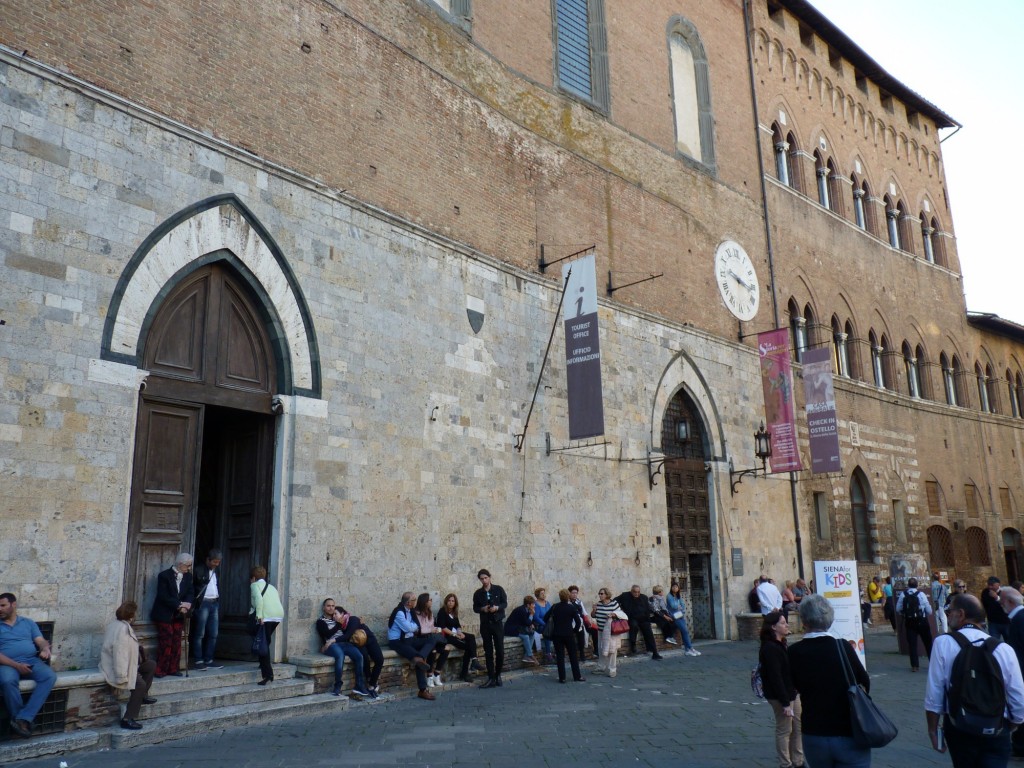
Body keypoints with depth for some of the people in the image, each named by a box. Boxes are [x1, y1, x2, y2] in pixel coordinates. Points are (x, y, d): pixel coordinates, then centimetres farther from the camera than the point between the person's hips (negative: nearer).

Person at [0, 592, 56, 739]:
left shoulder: (28, 623, 18)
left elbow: (41, 641, 11)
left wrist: (45, 649, -15)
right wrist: (16, 665, -16)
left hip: (32, 661, 2)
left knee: (50, 676, -28)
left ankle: (23, 718, -30)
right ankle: (21, 719, -22)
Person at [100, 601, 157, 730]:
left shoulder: (117, 624, 4)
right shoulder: (122, 629, -28)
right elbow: (119, 655, -31)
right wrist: (121, 679, -29)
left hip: (127, 663, 11)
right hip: (115, 669, -11)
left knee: (151, 665, 13)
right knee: (140, 684, -20)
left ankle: (142, 695, 24)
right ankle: (128, 719, -12)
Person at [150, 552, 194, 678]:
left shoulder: (187, 576, 6)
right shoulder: (164, 576, -11)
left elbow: (190, 593, 6)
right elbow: (163, 597, -17)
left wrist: (187, 604, -15)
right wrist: (179, 605, -20)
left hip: (178, 615, 5)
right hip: (164, 615, -5)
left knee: (177, 642, 5)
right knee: (165, 643, -6)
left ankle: (173, 668, 12)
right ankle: (160, 670, 3)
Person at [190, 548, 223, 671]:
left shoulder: (217, 571, 15)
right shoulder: (198, 570, -6)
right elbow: (192, 587, -8)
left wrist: (218, 603, 11)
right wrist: (194, 604, -14)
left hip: (215, 603, 7)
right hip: (202, 604, -7)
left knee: (213, 634, 7)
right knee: (199, 634, -1)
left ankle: (208, 660, 14)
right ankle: (199, 661, 5)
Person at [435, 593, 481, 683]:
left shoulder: (454, 613, 18)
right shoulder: (442, 612, -4)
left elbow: (458, 625, 14)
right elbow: (442, 627, -14)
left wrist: (460, 632, -9)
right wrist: (454, 635, -18)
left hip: (455, 634, 7)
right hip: (446, 636, -7)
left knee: (472, 637, -21)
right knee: (467, 646, -26)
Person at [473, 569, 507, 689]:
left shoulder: (498, 589, -1)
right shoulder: (478, 593, 4)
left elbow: (505, 603, 0)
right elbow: (475, 608, 8)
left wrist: (497, 608, -19)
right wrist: (482, 609, -13)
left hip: (498, 622, -1)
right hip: (485, 624, 2)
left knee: (500, 650, -1)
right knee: (488, 652, 2)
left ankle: (498, 674, 18)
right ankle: (491, 678, 6)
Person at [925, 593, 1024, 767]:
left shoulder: (943, 643, -10)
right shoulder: (1004, 649, -6)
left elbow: (933, 695, -10)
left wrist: (933, 730, 4)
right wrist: (1006, 730, 16)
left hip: (959, 731, 0)